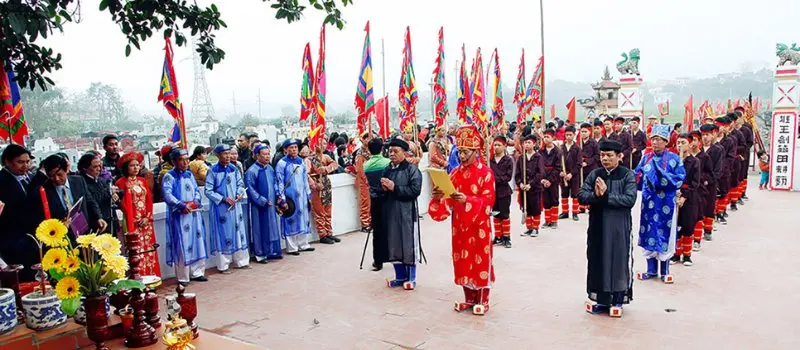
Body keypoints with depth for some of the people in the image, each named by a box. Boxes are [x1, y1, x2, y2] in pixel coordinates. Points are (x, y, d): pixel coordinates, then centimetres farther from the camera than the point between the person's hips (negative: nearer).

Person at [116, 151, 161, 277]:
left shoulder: (142, 181, 14)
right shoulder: (121, 182, -3)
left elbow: (149, 200, 8)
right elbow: (124, 204, -10)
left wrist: (148, 217, -4)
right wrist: (132, 222, -15)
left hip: (146, 222, 5)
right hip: (133, 222, -5)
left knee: (149, 250, 6)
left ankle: (151, 278, 13)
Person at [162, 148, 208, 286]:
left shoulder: (190, 175, 13)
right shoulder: (169, 176, -6)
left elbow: (197, 191, 12)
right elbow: (167, 194, -17)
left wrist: (195, 202, -8)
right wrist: (181, 205, -26)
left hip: (193, 214, 6)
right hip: (179, 216, -6)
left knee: (197, 243, 10)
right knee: (182, 246, -2)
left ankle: (196, 272, 22)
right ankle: (183, 277, 6)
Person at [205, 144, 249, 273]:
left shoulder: (233, 168, 5)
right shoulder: (213, 171, -8)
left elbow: (240, 183, 13)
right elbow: (208, 191, -8)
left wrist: (240, 193, -7)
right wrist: (223, 198, -15)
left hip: (235, 206, 5)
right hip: (220, 208, -4)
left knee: (238, 232, 10)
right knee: (223, 234, 0)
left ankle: (241, 261, 22)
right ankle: (223, 265, 11)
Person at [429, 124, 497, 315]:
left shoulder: (486, 172, -9)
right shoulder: (455, 173, 7)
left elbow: (488, 200, -15)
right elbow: (449, 199, 6)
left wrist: (466, 200, -28)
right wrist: (439, 197, -15)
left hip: (479, 225, -5)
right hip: (459, 224, 5)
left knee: (481, 261, 4)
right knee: (463, 261, 11)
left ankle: (482, 300, 17)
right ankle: (469, 298, 25)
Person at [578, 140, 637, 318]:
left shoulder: (628, 175, -3)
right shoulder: (594, 174, 7)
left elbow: (630, 199, -16)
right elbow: (581, 196, -2)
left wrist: (605, 196, -18)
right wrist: (595, 195, -21)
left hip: (618, 226, -3)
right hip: (597, 225, 3)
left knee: (618, 260, 3)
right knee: (598, 260, 7)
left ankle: (618, 300, 17)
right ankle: (601, 299, 20)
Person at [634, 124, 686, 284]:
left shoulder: (673, 158, -3)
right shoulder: (646, 158, 7)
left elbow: (680, 178, -9)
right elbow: (637, 177, 8)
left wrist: (663, 175, -19)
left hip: (666, 203, -3)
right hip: (649, 202, 3)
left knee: (665, 234, 2)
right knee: (649, 233, 6)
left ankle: (665, 271, 16)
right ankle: (651, 269, 19)